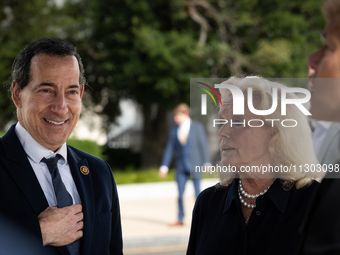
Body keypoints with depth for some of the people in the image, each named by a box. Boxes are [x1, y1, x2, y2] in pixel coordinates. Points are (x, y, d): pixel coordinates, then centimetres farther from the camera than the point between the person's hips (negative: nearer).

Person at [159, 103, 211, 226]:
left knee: (197, 192, -2)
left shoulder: (197, 127, 2)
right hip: (181, 166, 3)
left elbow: (204, 145, 0)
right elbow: (169, 149, 10)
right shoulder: (174, 131, 10)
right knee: (180, 193, -1)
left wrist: (206, 163, -8)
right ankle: (180, 219, 5)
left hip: (194, 165, -3)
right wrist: (164, 166, 3)